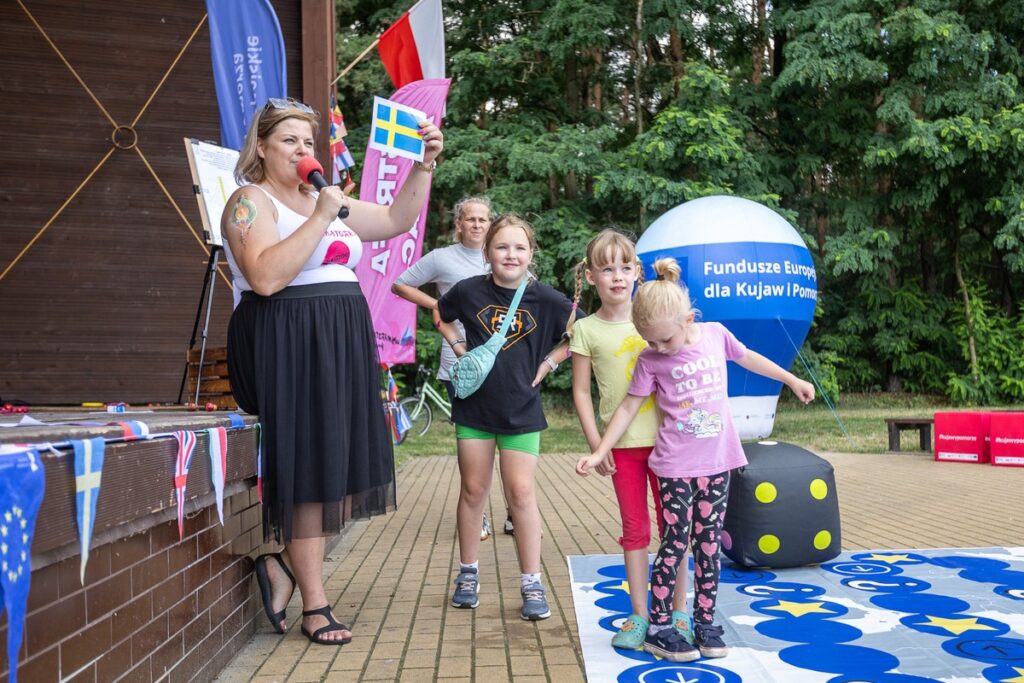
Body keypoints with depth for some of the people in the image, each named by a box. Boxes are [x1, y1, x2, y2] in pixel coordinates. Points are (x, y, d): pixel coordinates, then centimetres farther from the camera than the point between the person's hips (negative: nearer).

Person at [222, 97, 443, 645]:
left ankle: (283, 564, 21)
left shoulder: (323, 199, 19)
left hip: (340, 343, 8)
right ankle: (315, 604, 9)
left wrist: (424, 164, 10)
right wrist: (320, 218, -18)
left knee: (340, 465, 4)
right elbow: (265, 277, -20)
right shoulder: (251, 201, -4)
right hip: (287, 346, -8)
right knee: (309, 468, -4)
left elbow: (397, 220, 20)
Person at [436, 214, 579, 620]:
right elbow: (440, 314, 17)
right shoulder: (469, 291, -4)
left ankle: (532, 583, 10)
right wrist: (457, 345, 2)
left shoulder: (546, 300, -7)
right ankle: (468, 573, 25)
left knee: (521, 493, -1)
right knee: (473, 490, 10)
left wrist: (549, 362, -2)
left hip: (521, 410, -1)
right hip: (474, 405, 1)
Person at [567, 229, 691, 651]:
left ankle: (678, 612, 22)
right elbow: (581, 391, -1)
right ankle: (639, 615, 20)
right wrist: (595, 444, -6)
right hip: (623, 443, -1)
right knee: (634, 528, 9)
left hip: (663, 437, 1)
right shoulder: (587, 330, -3)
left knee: (672, 523, 9)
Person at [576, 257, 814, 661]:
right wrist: (599, 452, -8)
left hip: (717, 461, 3)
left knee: (709, 542, 9)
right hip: (676, 466, -3)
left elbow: (748, 358, 16)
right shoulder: (650, 360, -8)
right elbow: (629, 407, -3)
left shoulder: (715, 334, -2)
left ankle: (705, 622, 21)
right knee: (675, 543, -1)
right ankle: (658, 628, 10)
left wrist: (792, 380, 24)